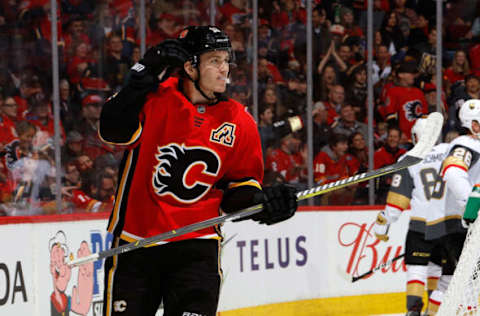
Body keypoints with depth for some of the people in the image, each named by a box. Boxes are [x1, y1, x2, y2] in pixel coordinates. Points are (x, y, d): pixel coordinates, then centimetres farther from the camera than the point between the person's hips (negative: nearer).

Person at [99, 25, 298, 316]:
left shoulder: (239, 122, 2)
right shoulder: (156, 98, -5)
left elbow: (239, 183, 11)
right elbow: (114, 131, -21)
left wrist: (260, 200, -10)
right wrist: (144, 76, -26)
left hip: (196, 245, 1)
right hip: (134, 243, -1)